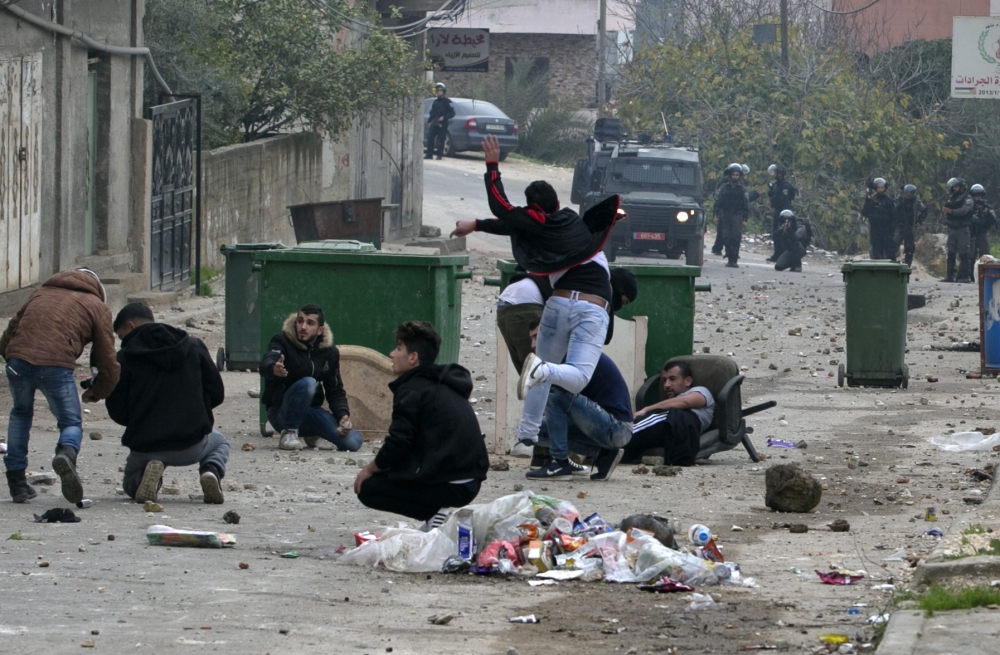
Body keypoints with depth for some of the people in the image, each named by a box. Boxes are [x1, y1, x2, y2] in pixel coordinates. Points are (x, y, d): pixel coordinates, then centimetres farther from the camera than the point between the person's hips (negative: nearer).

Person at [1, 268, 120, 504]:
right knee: (71, 423, 12)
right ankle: (66, 454, -23)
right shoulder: (97, 306, 21)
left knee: (21, 414, 28)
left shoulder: (41, 293, 33)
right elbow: (108, 362, 18)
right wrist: (96, 392, 35)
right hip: (56, 364, -3)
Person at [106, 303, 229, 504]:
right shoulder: (193, 346, 4)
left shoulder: (125, 357, -4)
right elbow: (217, 394, 6)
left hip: (145, 448, -2)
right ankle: (211, 470, 0)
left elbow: (117, 412, -4)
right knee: (219, 443, 37)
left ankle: (146, 473, -7)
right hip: (192, 446, 2)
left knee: (130, 483, 31)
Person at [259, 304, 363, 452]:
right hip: (280, 411, -6)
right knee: (307, 383, -35)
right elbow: (266, 364, -35)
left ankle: (310, 433, 18)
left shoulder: (329, 352, 2)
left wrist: (343, 415, -9)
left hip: (311, 411, 6)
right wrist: (274, 369, -61)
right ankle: (289, 434, -20)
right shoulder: (282, 342, -13)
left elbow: (335, 390, 10)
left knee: (353, 442, -11)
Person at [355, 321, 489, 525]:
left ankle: (433, 513, -8)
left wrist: (369, 470, 4)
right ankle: (436, 512, 9)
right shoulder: (445, 384, 19)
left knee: (367, 488, 4)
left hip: (446, 485, -9)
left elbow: (397, 444, -13)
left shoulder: (412, 389, -9)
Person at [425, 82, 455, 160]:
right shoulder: (435, 101, 19)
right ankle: (429, 154, 0)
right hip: (434, 124, 6)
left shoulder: (447, 101, -2)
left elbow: (452, 113, -6)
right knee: (430, 138, -3)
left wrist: (443, 117, -17)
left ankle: (440, 154, 3)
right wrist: (429, 121, 14)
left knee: (441, 139, -4)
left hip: (442, 124, -6)